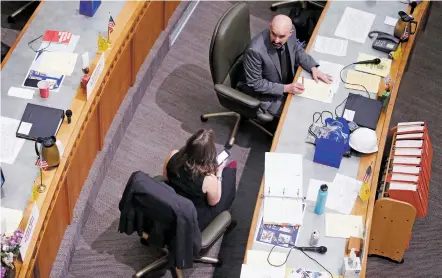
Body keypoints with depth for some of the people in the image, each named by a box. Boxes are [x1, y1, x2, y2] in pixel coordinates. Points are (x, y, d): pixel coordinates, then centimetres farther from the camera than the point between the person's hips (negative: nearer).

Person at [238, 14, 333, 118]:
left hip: (289, 80, 6)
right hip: (267, 93, -6)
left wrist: (313, 68, -11)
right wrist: (285, 88, -28)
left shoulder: (290, 31, -19)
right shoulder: (255, 50, -37)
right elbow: (254, 83, -24)